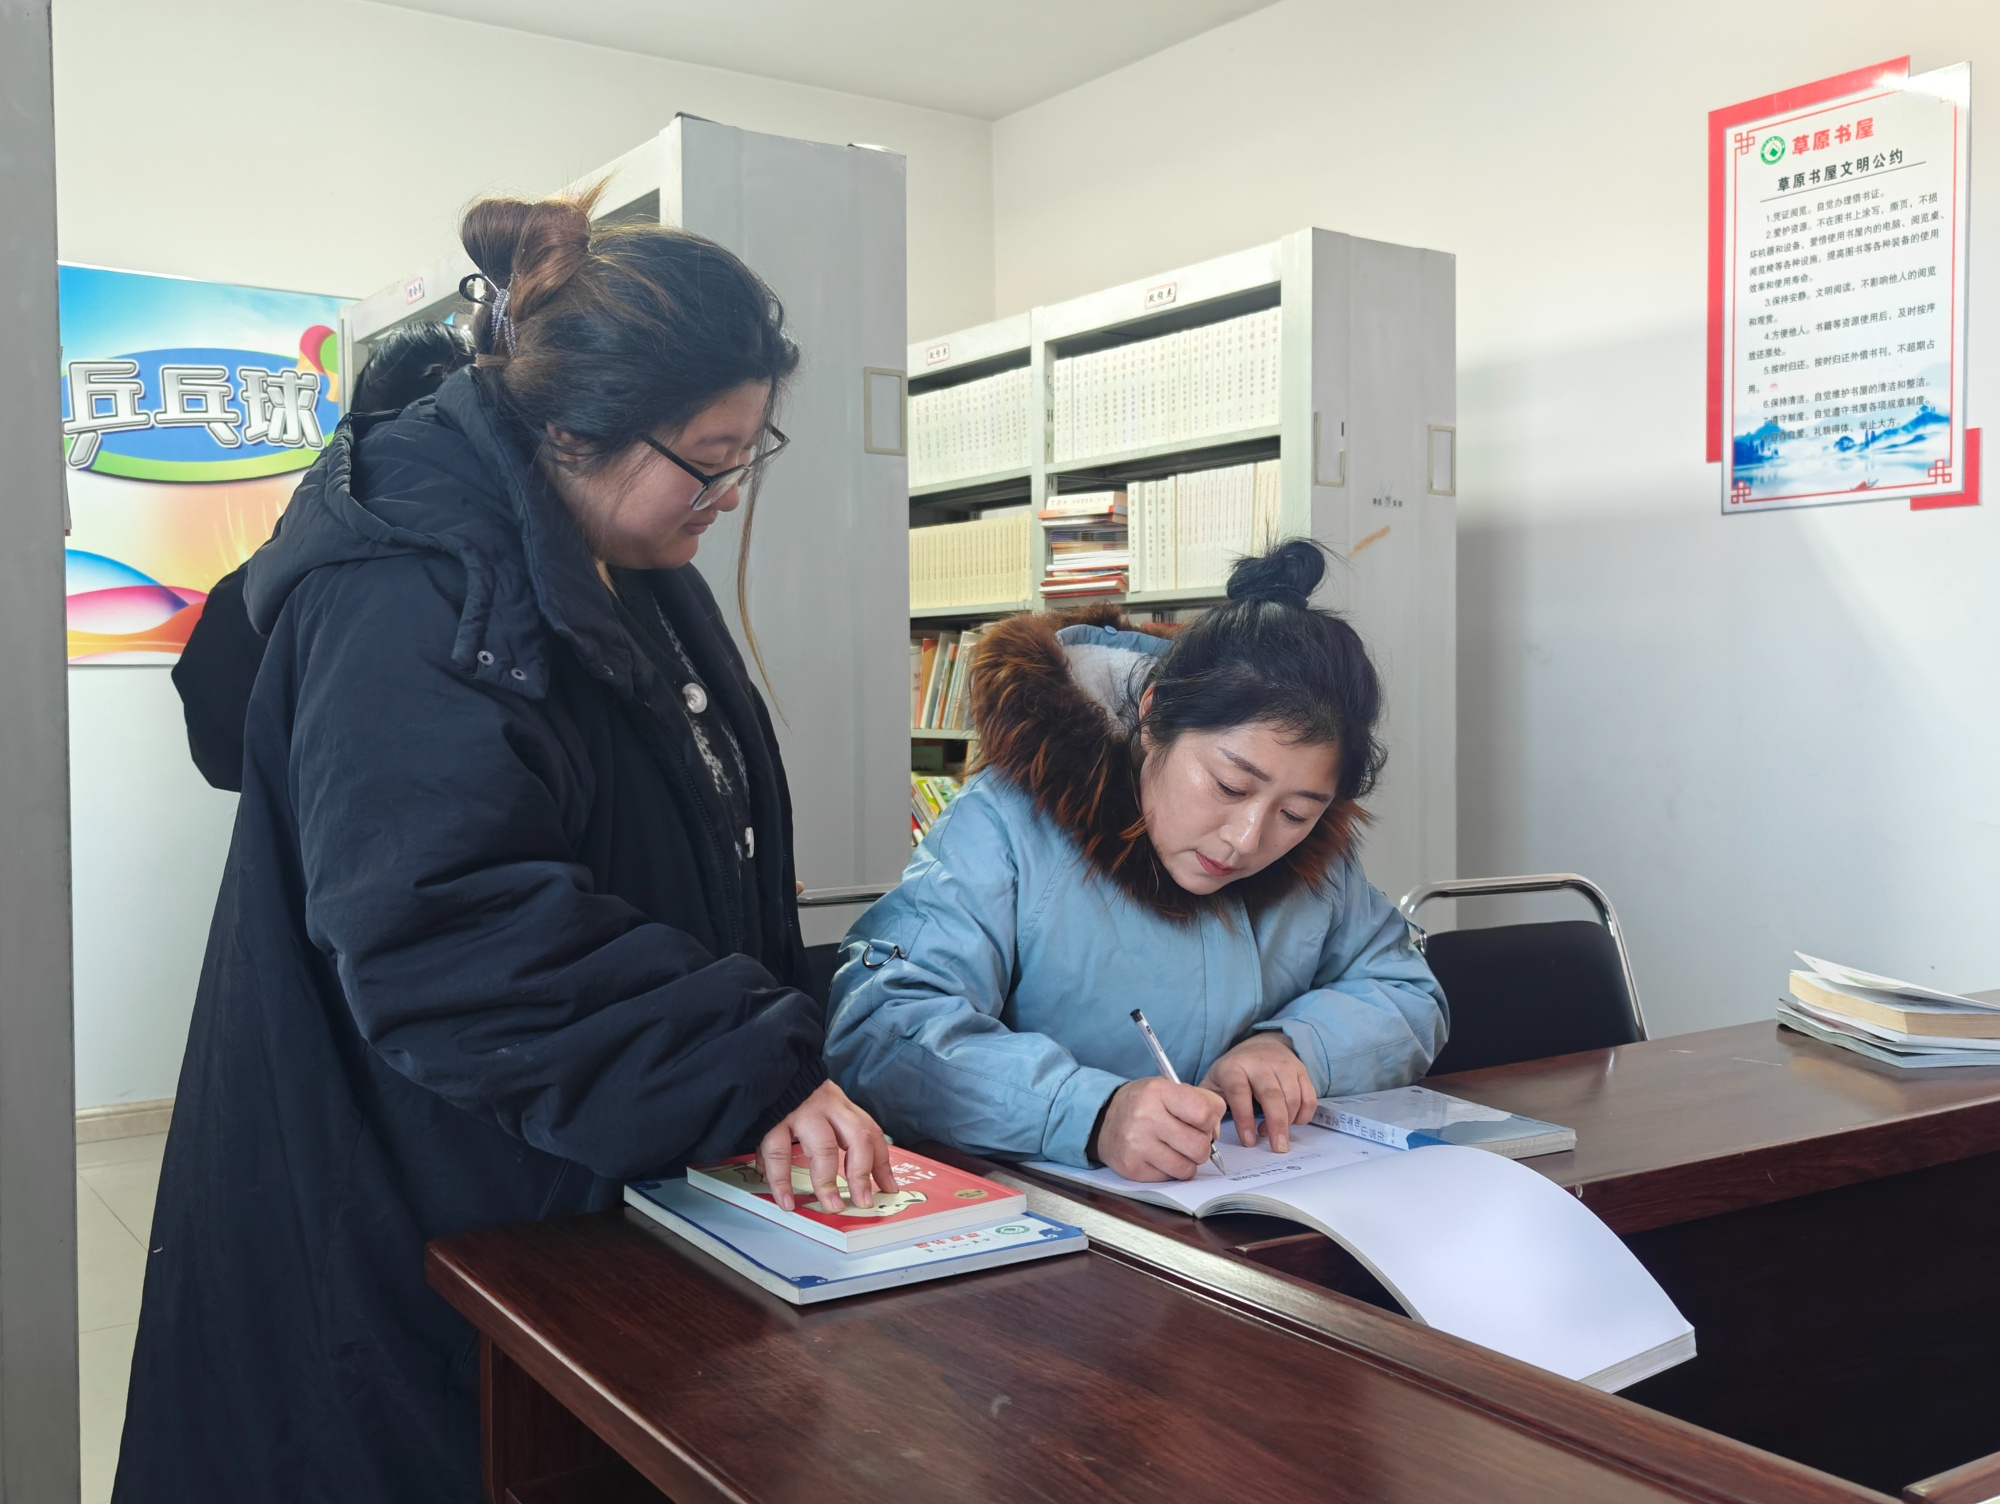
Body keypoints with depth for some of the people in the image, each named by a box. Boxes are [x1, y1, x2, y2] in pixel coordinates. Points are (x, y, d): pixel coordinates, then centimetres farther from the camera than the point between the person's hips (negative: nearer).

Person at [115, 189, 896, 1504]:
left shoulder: (633, 573, 8)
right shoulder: (411, 604, -24)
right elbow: (450, 928, -33)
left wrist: (767, 1050, 4)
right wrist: (751, 1072, -31)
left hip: (600, 1180, 9)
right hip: (417, 1220, -9)